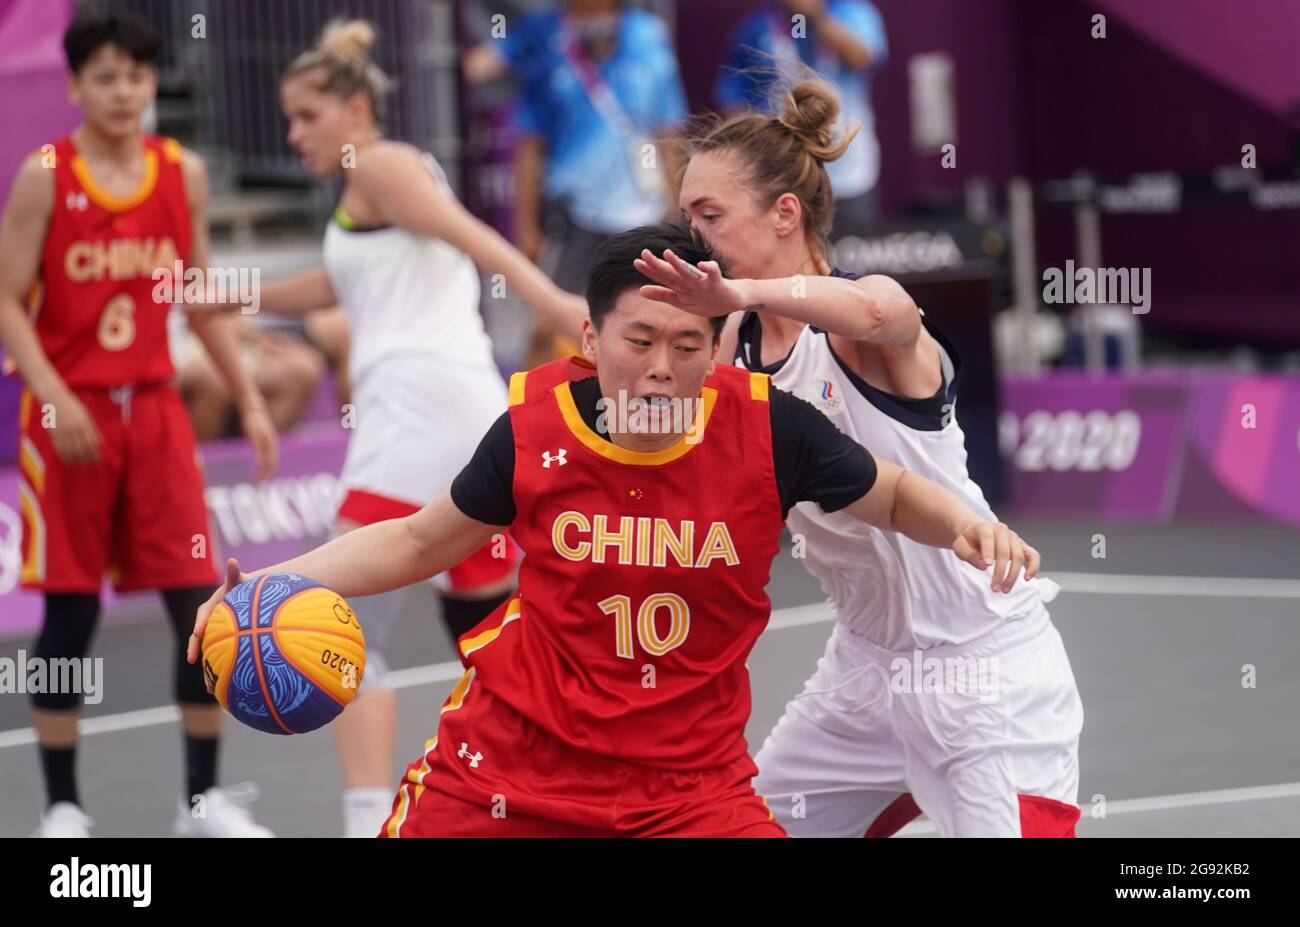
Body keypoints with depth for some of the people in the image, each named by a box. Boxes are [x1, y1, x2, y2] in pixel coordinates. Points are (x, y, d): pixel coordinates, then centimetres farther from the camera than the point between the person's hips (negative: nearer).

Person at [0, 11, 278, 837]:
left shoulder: (183, 174, 5)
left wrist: (250, 400, 9)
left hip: (154, 408, 4)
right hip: (70, 415, -3)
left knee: (201, 601, -1)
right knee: (71, 614, 1)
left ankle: (205, 798, 10)